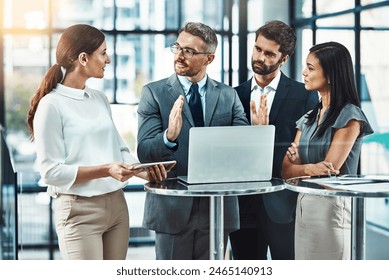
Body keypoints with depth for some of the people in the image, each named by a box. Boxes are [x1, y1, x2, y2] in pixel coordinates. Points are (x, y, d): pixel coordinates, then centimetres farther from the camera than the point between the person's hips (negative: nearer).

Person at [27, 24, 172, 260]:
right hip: (79, 209, -7)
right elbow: (52, 171, -12)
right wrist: (105, 170, -21)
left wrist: (144, 171, -5)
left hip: (116, 204, 7)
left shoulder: (100, 99, 11)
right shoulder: (52, 105, -9)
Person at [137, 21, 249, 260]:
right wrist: (169, 136, -31)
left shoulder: (228, 96, 6)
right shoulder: (154, 93, -1)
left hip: (217, 206, 2)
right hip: (173, 207, -2)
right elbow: (144, 152, -9)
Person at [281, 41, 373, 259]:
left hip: (333, 206, -7)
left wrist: (299, 166, -4)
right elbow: (287, 170, 4)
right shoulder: (308, 119, 13)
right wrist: (309, 168, -14)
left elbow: (330, 169, -15)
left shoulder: (350, 116, -8)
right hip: (304, 204, 7)